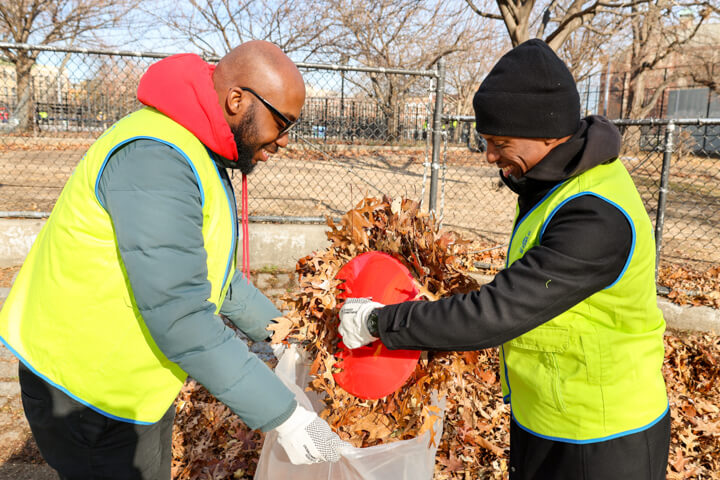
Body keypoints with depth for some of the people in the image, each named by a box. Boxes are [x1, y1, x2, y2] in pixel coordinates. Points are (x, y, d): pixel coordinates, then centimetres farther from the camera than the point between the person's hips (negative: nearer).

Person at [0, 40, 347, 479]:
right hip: (87, 394, -9)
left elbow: (209, 270, 15)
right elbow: (180, 318, -32)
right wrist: (283, 415, -27)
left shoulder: (198, 155, 5)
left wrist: (275, 330, 13)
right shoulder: (155, 158, -29)